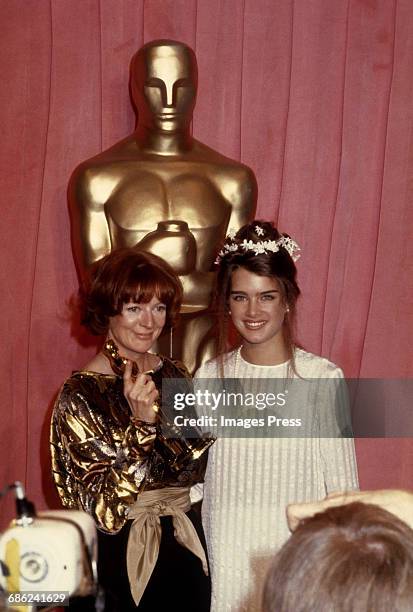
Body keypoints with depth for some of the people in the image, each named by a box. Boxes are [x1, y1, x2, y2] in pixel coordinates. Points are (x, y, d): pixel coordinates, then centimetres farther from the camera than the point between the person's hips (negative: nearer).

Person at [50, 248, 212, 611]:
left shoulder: (174, 375, -1)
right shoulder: (80, 395, -16)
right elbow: (103, 508, -20)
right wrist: (141, 424, -28)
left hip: (187, 550, 5)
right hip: (120, 558, -5)